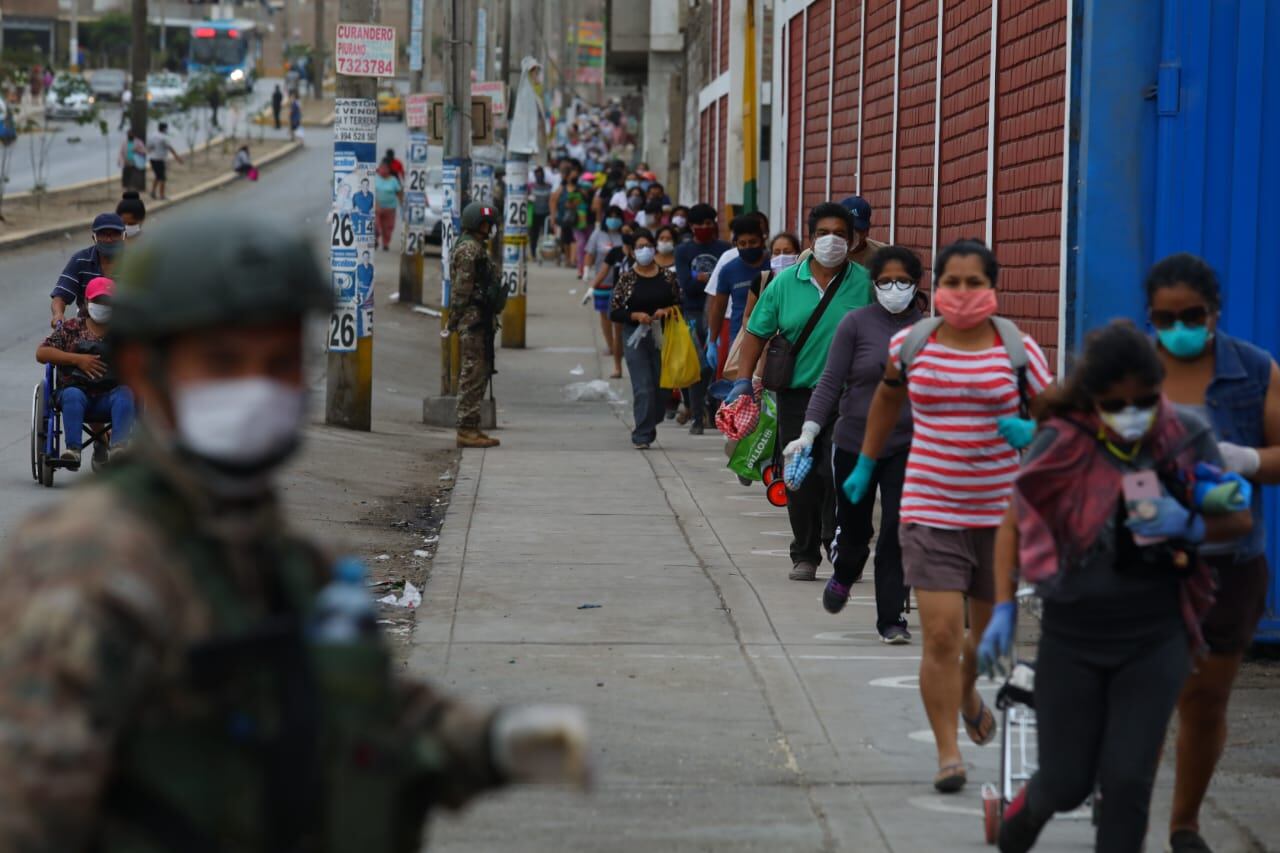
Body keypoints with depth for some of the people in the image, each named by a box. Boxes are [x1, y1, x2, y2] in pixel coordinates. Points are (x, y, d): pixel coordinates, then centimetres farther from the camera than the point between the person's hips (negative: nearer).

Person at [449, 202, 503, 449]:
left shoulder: (477, 247, 20)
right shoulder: (468, 248, -14)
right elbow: (462, 288, -18)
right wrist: (456, 319, -20)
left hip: (479, 319, 11)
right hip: (473, 317, -11)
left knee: (481, 371, 12)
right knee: (473, 372, -9)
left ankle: (470, 428, 16)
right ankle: (466, 430, -9)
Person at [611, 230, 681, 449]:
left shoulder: (668, 275, 5)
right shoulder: (626, 278, 1)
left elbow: (681, 303, 11)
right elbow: (614, 312, 0)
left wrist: (667, 310, -10)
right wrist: (636, 315, -17)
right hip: (636, 338, -2)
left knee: (662, 386, 4)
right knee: (643, 388, -10)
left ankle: (647, 429, 23)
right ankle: (642, 435, -8)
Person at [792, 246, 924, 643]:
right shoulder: (856, 324, -4)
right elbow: (831, 382, -5)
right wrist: (808, 433, -15)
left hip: (908, 448, 1)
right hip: (855, 443, 0)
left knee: (897, 534, -7)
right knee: (854, 529, 12)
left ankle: (891, 619, 2)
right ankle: (843, 577, 45)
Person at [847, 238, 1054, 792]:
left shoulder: (1019, 351, -3)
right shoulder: (910, 345, 0)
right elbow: (887, 398, 21)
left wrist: (1034, 431, -19)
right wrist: (866, 464, 28)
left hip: (1002, 513, 1)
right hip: (930, 513, -1)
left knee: (990, 632, 16)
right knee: (940, 635, -12)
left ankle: (968, 695, 50)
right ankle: (948, 754, -4)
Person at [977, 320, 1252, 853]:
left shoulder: (1186, 438, -7)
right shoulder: (1061, 445, -11)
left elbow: (1240, 520, 2)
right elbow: (1013, 526, 1)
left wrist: (1189, 527, -18)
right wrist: (1004, 610, -7)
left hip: (1154, 639, 1)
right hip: (1072, 638, 0)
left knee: (1127, 779, -6)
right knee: (1066, 783, 7)